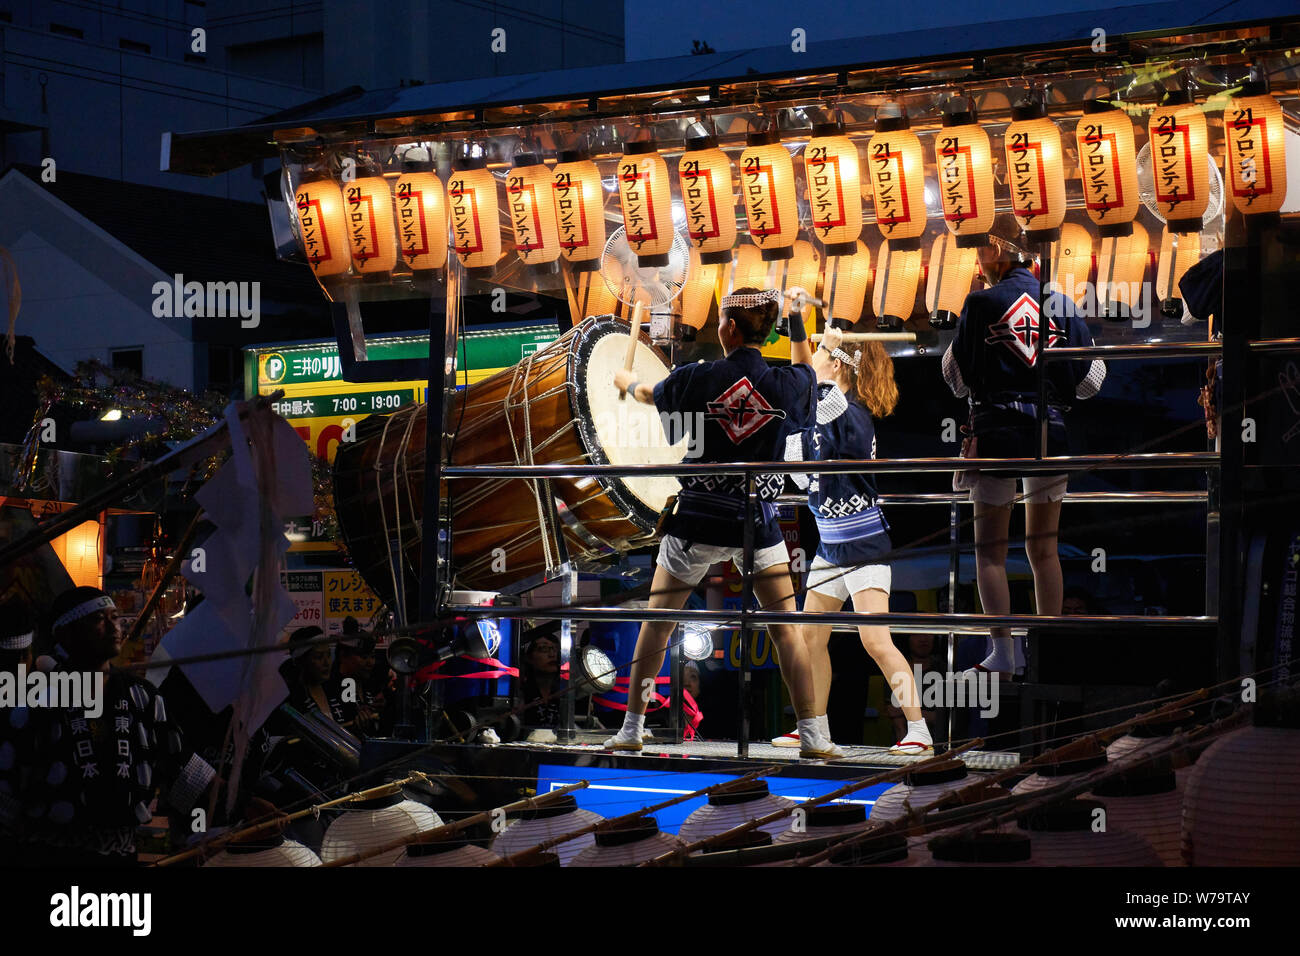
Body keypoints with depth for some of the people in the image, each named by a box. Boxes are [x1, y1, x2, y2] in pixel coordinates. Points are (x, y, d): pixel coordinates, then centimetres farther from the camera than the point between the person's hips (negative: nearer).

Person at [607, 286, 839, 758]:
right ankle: (811, 736, 5)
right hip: (758, 523, 1)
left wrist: (627, 382, 38)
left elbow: (650, 395, 17)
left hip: (697, 520, 0)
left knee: (656, 622, 13)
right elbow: (805, 371, 20)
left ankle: (631, 728, 17)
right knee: (785, 628, 8)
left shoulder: (693, 379, -7)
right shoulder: (784, 384, -7)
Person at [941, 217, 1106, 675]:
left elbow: (958, 379, -1)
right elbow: (1089, 382, 7)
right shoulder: (1061, 303, 2)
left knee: (990, 550, 7)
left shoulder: (983, 303, -8)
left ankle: (1003, 651, 2)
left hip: (998, 431, -4)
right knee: (1044, 548, 14)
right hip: (1052, 431, 4)